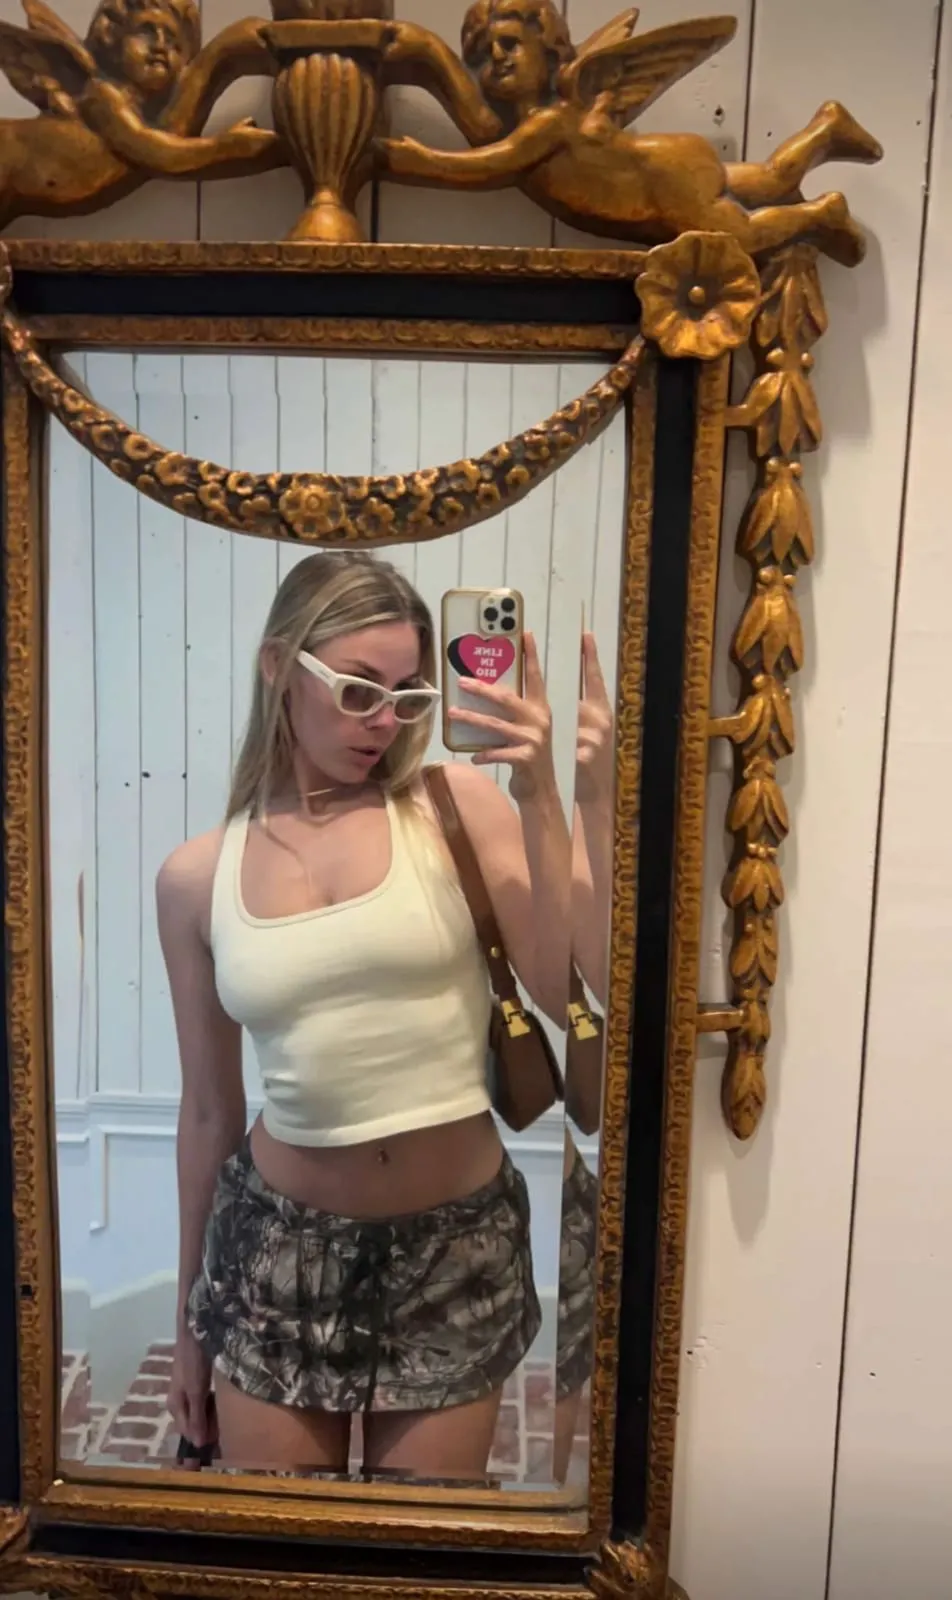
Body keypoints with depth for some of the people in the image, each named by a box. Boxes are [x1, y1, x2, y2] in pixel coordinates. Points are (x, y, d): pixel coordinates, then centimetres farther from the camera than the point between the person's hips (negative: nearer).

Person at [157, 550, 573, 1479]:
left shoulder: (458, 805, -8)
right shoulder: (194, 878, -4)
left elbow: (573, 994, -16)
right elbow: (210, 1112, 5)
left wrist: (538, 799, -23)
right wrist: (190, 1316, 13)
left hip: (458, 1243, 0)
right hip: (280, 1244, 1)